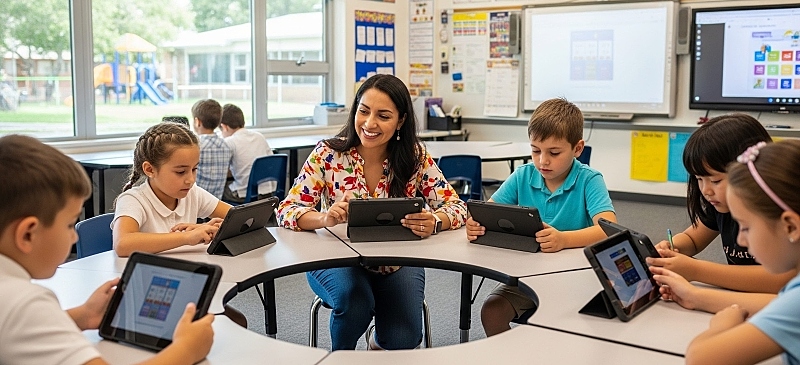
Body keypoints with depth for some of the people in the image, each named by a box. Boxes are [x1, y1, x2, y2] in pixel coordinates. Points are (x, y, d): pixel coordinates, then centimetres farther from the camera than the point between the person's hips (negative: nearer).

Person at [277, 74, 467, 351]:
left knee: (404, 340, -20)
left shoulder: (415, 158, -8)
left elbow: (455, 206, -10)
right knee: (355, 301, -32)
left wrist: (435, 222, -35)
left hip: (396, 263, 1)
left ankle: (380, 340, 19)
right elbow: (286, 210, -15)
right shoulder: (329, 154, -12)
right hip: (337, 261, -1)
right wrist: (324, 218, -38)